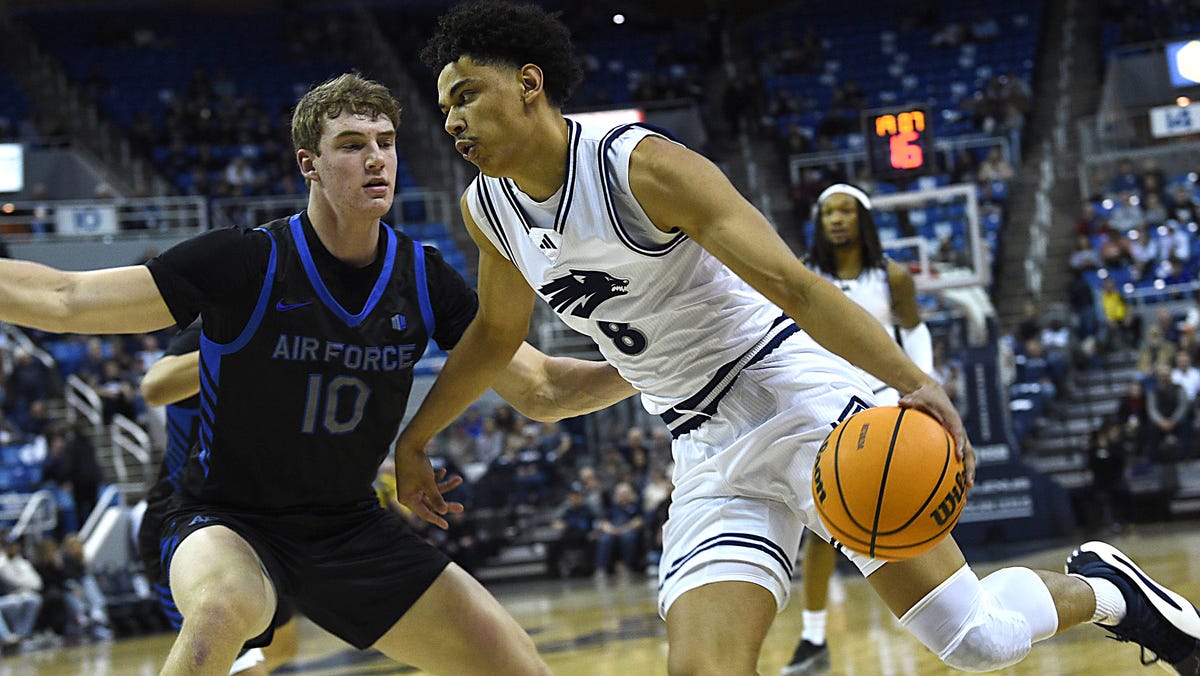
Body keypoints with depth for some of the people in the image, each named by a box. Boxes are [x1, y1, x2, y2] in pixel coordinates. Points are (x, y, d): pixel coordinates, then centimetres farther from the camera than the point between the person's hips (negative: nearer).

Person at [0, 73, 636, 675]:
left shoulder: (424, 277, -5)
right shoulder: (245, 262, -18)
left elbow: (539, 389, 1)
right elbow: (64, 301, -19)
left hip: (351, 527, 5)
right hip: (226, 521, -4)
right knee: (224, 607, -40)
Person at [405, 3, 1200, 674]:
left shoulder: (642, 165, -16)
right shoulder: (487, 210, 5)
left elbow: (795, 284, -22)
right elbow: (498, 334, 25)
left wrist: (917, 384, -34)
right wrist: (415, 439, 32)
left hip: (795, 395, -6)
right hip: (708, 457, 6)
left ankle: (1099, 590, 21)